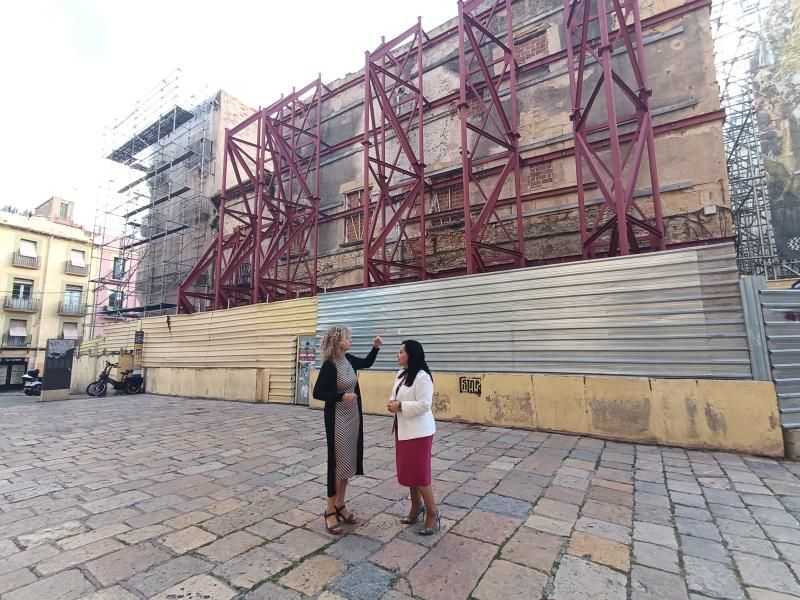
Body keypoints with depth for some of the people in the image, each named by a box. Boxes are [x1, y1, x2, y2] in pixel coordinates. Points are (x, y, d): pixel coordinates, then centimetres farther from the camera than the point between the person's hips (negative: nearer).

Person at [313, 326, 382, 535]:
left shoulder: (349, 360, 2)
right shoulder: (329, 365, -18)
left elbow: (367, 363, 21)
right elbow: (317, 393, -16)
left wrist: (376, 347, 8)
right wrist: (342, 396, -23)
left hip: (353, 416, 7)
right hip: (337, 419, -7)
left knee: (348, 461, 13)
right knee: (338, 462, 1)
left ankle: (340, 505, 28)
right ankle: (330, 510, 17)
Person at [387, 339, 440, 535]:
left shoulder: (422, 377, -20)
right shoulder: (401, 374, 9)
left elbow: (424, 404, -25)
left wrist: (400, 406, -21)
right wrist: (392, 403, -3)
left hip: (418, 430, -9)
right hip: (403, 429, 9)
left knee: (419, 473, -1)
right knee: (408, 471, 17)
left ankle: (433, 513, 16)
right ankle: (417, 507, 34)